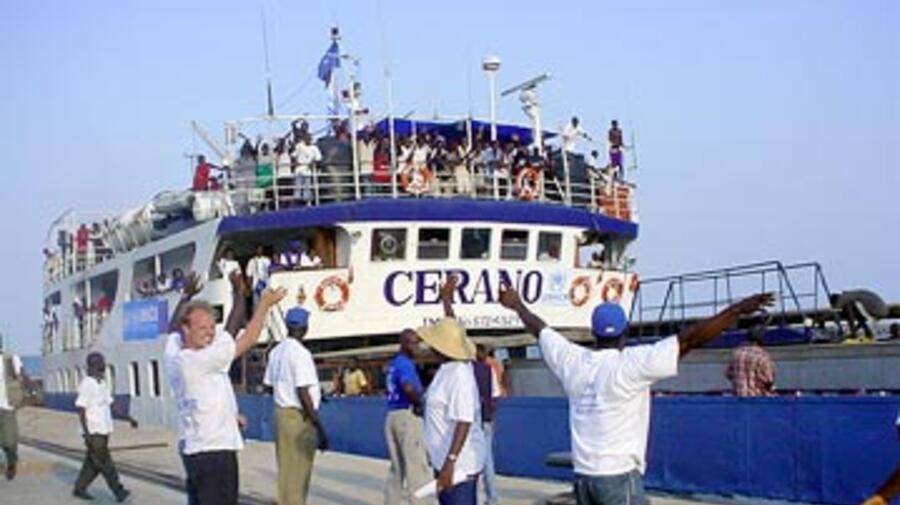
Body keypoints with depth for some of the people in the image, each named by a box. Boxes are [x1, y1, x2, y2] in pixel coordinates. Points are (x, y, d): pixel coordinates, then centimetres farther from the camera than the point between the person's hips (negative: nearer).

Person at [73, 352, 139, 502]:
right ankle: (118, 491, -7)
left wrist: (129, 418, 11)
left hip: (104, 430, 8)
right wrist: (87, 433, -21)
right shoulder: (86, 384, -12)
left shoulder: (103, 383, 13)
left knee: (93, 463, 13)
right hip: (93, 432, -8)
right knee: (104, 462, -7)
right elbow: (81, 410, -14)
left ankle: (79, 489, 23)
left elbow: (110, 405, 17)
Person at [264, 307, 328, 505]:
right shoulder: (300, 353, -15)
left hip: (280, 412, 8)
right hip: (299, 416, -8)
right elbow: (303, 393, -19)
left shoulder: (276, 351, 9)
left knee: (286, 470, 16)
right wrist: (319, 427, -17)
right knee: (298, 475, -3)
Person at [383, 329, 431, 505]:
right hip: (408, 416, -9)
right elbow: (408, 387, -29)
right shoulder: (405, 363, -12)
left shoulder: (392, 364, 17)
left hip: (391, 416, 9)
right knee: (416, 466, -5)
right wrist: (420, 401, -13)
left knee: (396, 468, 14)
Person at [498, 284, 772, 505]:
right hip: (620, 476, -6)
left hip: (582, 475, 6)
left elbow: (539, 330, 21)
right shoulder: (633, 363, -11)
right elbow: (689, 339, -15)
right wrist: (738, 309, -13)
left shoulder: (572, 361, 4)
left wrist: (517, 305, 38)